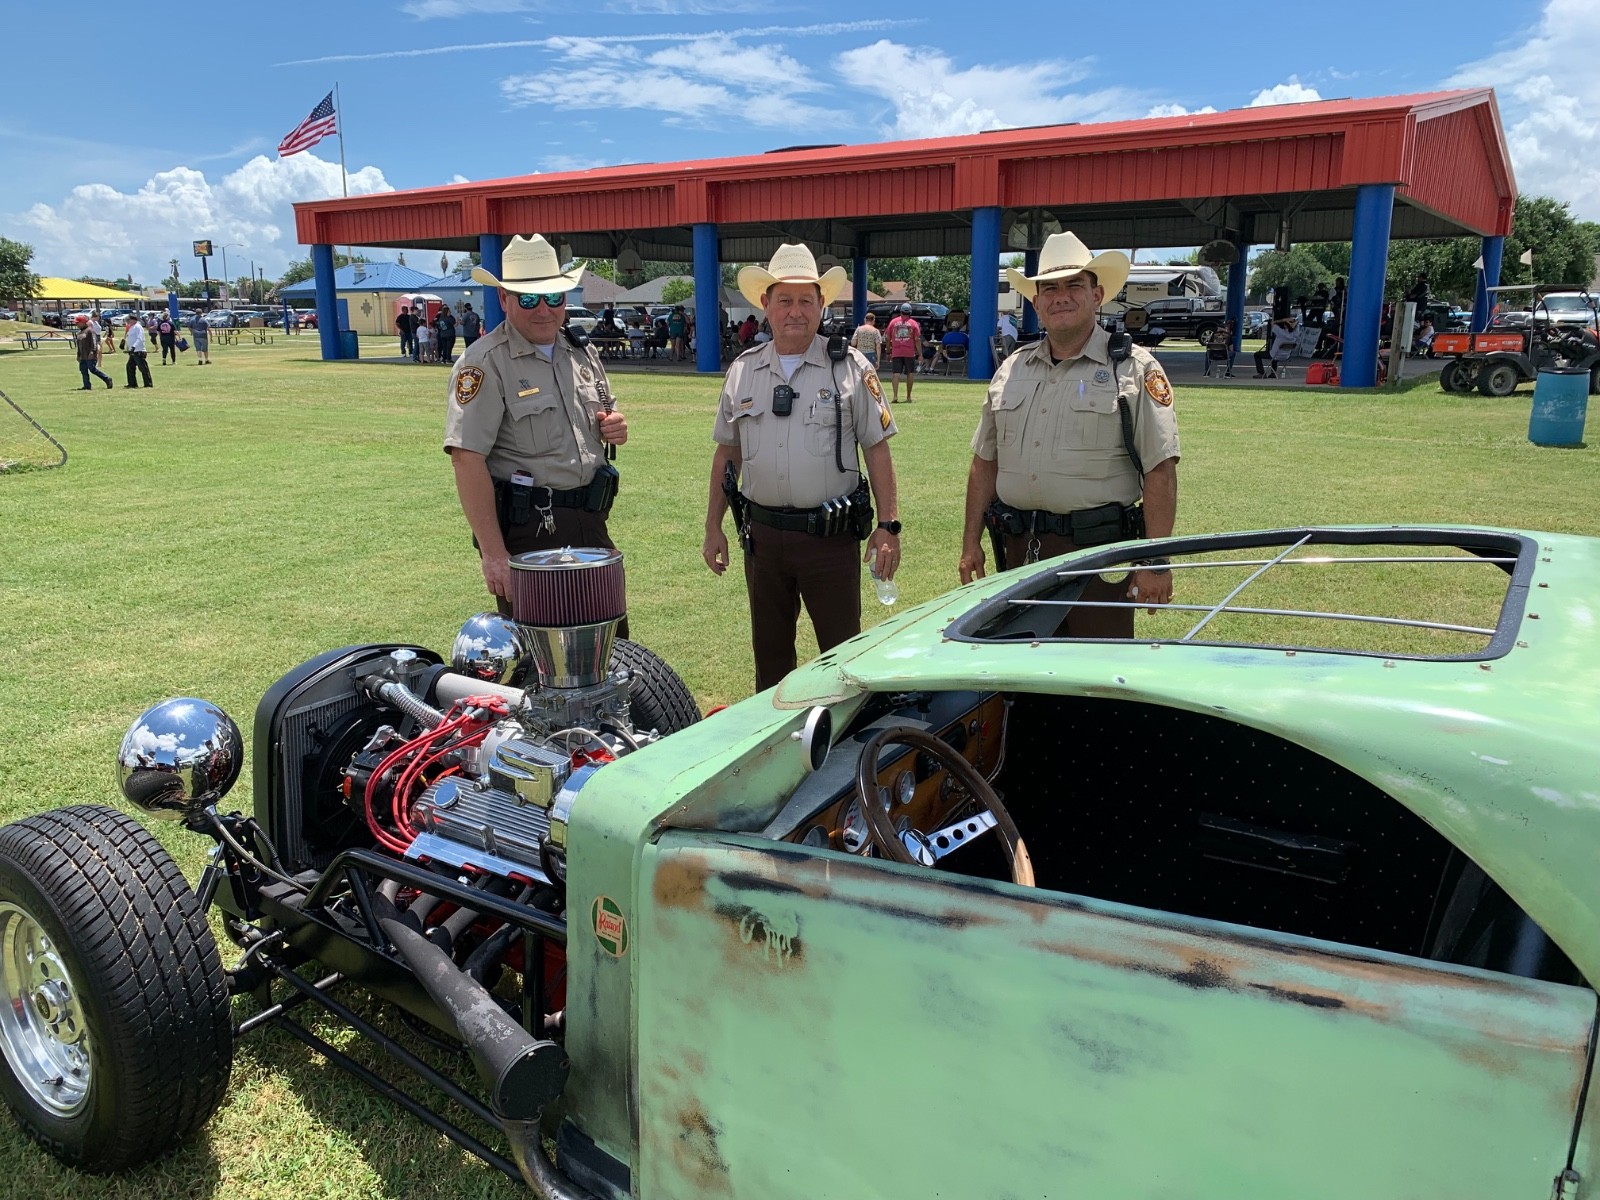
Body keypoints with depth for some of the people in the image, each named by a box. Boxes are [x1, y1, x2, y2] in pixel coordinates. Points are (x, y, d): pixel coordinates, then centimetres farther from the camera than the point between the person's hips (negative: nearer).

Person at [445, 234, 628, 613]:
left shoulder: (581, 354, 12)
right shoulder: (484, 363, -10)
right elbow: (467, 458, -17)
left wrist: (615, 429, 1)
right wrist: (494, 553, -22)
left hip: (590, 524, 7)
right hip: (527, 531, -6)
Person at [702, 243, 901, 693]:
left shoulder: (850, 368, -2)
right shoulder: (743, 371, 8)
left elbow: (876, 449, -1)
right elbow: (727, 453, 12)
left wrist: (889, 526, -7)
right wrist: (713, 527, 9)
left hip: (830, 535, -3)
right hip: (762, 533, 4)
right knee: (769, 651, 16)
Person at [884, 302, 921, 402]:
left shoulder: (893, 322, 5)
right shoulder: (913, 323, 2)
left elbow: (888, 338, 5)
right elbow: (917, 340, -3)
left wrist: (888, 352, 13)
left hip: (896, 353, 0)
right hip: (909, 353, 0)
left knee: (895, 374, -4)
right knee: (909, 374, 12)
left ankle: (895, 396, -20)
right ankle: (908, 397, 16)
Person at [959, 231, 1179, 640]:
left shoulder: (1135, 369, -3)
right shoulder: (1012, 369, 12)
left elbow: (1160, 471, -9)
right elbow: (985, 463, 15)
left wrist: (1155, 562, -14)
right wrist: (971, 543, 10)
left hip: (1097, 548, -4)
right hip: (1020, 551, 5)